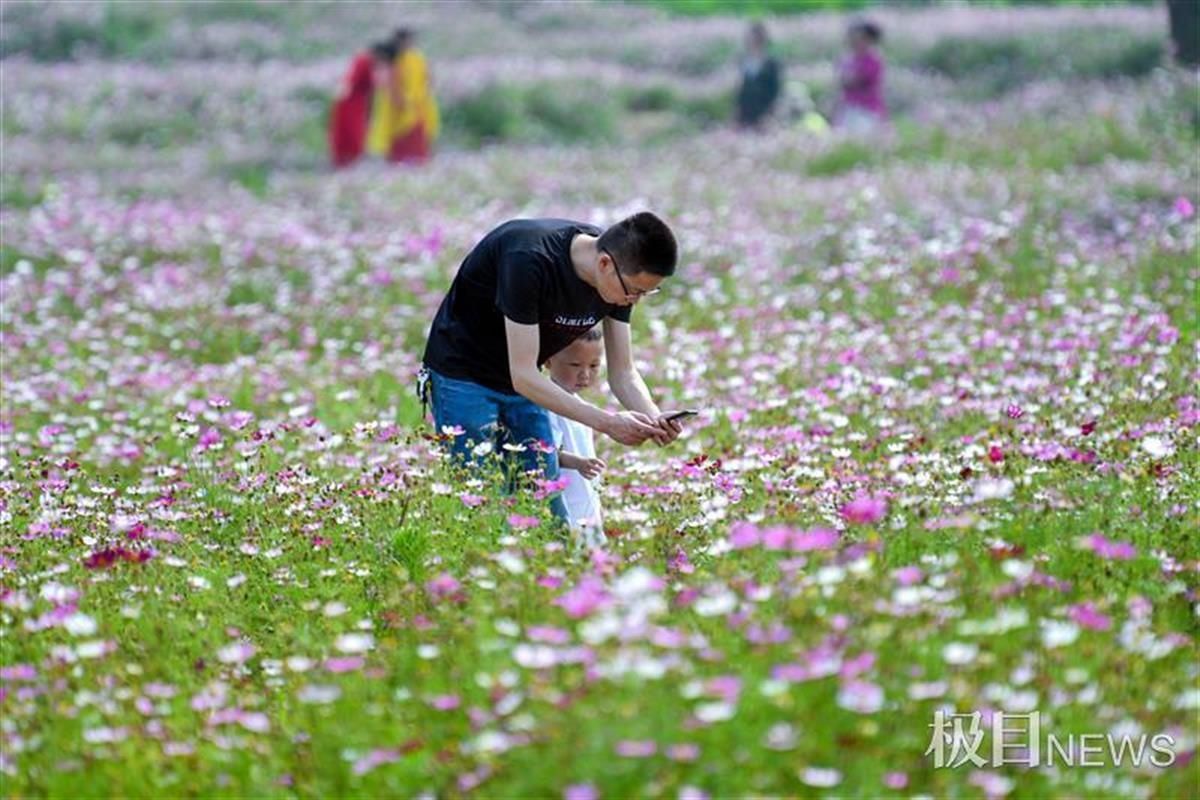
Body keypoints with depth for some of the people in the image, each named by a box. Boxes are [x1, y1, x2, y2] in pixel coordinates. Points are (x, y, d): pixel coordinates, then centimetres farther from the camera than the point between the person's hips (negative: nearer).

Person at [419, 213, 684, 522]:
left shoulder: (622, 277, -12)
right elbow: (523, 375, -32)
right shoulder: (530, 260, -33)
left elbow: (623, 374, -4)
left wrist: (654, 418, -25)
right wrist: (606, 422, -37)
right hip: (462, 377, -7)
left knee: (548, 510, 1)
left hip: (522, 386, 7)